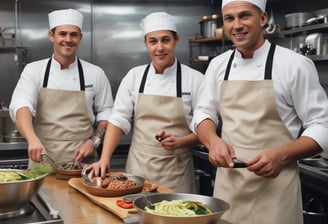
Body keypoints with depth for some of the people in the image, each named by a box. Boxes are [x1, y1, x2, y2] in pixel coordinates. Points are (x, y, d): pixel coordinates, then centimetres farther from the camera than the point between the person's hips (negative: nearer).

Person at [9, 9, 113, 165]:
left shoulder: (95, 73, 2)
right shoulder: (34, 70, -1)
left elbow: (106, 112, 8)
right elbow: (21, 106, -15)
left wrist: (94, 141, -8)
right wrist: (33, 139, -32)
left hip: (82, 158, 1)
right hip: (43, 158, 0)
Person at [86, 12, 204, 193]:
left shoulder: (194, 79, -5)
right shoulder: (134, 76, 2)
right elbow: (119, 120, 1)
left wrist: (179, 142, -18)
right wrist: (104, 159, -9)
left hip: (175, 171, -2)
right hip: (138, 166, 2)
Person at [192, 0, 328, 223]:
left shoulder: (295, 65, -9)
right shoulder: (218, 65, 5)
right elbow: (204, 113, 13)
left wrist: (281, 156, -21)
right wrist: (213, 141, -8)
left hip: (274, 185, -4)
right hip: (227, 183, 4)